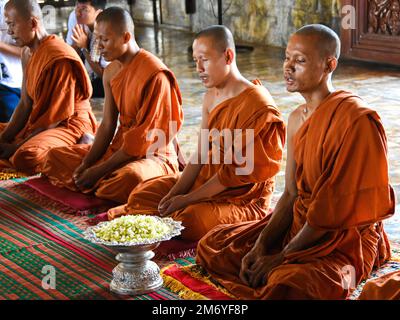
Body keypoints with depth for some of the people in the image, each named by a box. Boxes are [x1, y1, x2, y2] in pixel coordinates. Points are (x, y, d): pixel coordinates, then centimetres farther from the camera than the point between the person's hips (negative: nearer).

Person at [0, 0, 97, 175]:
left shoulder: (60, 57, -21)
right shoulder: (28, 53, 9)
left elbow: (58, 116, -20)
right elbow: (25, 104, 9)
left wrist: (18, 145, -18)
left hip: (68, 126, -10)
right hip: (37, 122, 10)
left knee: (25, 157, -37)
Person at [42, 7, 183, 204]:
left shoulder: (155, 74, -20)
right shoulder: (111, 72, 8)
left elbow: (146, 137, -21)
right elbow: (107, 125, 7)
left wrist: (99, 170, -20)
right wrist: (86, 164, -9)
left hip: (153, 155, -8)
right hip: (119, 148, 8)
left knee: (130, 177, -41)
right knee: (55, 156, 5)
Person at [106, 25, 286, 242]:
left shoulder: (257, 106, -20)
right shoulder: (211, 97, 9)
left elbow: (236, 172, -20)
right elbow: (200, 156, 7)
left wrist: (187, 199, -18)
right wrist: (175, 193, -8)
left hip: (244, 199, -8)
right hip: (206, 180, 8)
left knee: (187, 220, -30)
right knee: (142, 194, 0)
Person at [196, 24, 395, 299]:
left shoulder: (357, 120, -19)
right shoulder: (297, 119, 8)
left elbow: (336, 208, -21)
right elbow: (291, 195, 7)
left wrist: (281, 258, -17)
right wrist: (261, 245, -8)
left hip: (346, 238, -8)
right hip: (300, 225, 9)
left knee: (289, 284, -37)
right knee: (213, 245, 4)